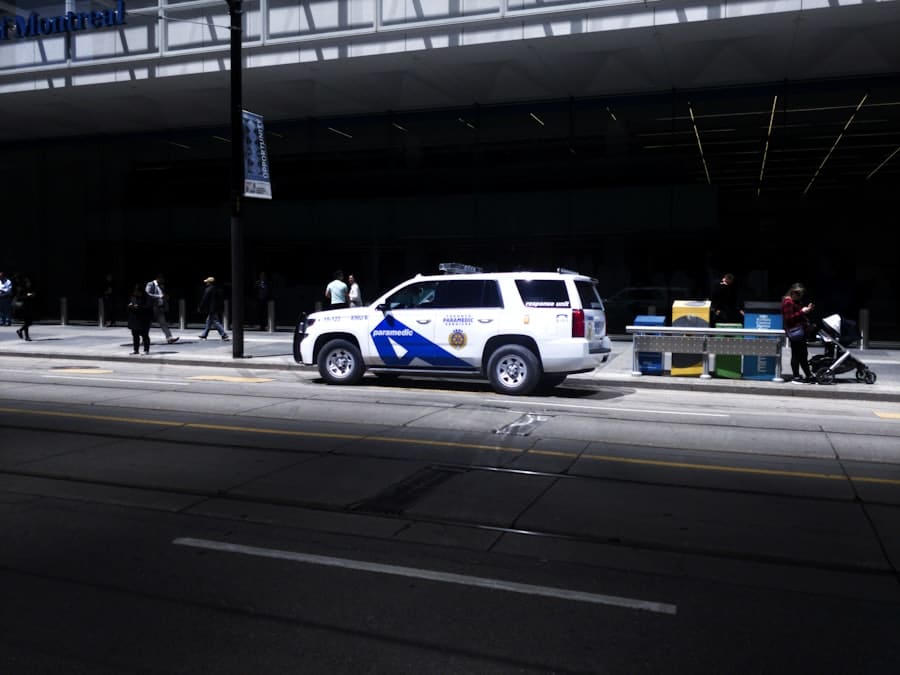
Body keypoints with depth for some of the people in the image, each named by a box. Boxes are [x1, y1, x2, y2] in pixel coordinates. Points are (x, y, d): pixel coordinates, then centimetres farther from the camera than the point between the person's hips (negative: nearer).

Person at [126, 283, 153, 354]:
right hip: (134, 319, 6)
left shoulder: (146, 298, -9)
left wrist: (139, 307, -24)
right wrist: (130, 305, -3)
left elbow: (149, 306, -18)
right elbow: (128, 304, 21)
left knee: (144, 335, -3)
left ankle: (146, 350, 3)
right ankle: (136, 350, 18)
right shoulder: (132, 297, 10)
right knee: (135, 335, 10)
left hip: (143, 320, -6)